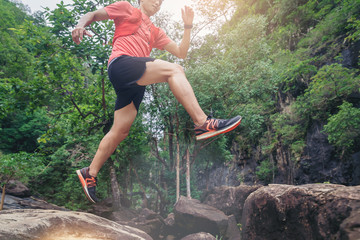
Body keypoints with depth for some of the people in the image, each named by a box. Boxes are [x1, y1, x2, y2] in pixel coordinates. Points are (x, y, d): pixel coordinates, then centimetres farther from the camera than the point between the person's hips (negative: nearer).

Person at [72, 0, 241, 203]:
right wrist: (81, 25, -9)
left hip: (135, 82, 7)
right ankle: (202, 123, -32)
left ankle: (90, 174, 15)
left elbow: (181, 53, 26)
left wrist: (188, 27, 15)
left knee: (120, 132, 4)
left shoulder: (156, 33, 32)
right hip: (121, 64, -7)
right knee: (174, 70, -23)